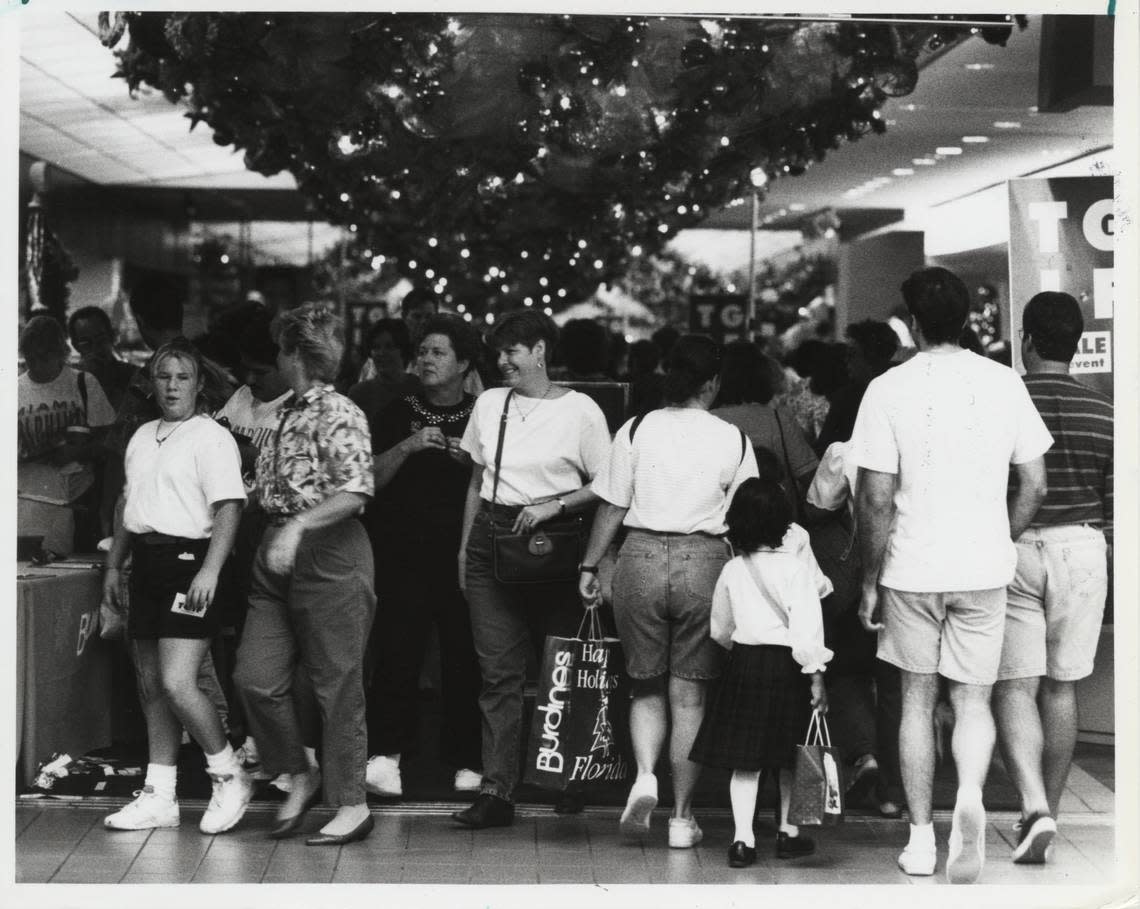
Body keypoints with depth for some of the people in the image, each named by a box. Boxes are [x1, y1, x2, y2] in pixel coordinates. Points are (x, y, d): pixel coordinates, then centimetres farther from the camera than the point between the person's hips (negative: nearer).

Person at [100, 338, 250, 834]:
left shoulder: (212, 438, -8)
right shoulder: (143, 437, 16)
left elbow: (229, 508, -16)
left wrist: (210, 571, -24)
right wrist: (114, 565, 20)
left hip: (188, 560, -8)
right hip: (148, 563, 8)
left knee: (177, 683, -14)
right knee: (151, 687, 10)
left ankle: (229, 777, 5)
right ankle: (158, 797, 17)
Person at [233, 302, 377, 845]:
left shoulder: (339, 416, -11)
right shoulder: (281, 412, 14)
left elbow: (356, 491, -23)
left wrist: (299, 525, -30)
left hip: (330, 555, -8)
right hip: (277, 555, 8)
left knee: (337, 683, -1)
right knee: (256, 677, 2)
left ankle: (352, 806, 8)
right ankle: (300, 778, 20)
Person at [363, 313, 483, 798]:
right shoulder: (397, 414, 12)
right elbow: (370, 479, 5)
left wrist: (473, 460, -8)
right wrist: (408, 447, -9)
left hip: (463, 555, 0)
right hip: (403, 554, 0)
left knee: (464, 658, 0)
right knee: (397, 652, -11)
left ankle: (466, 762, 7)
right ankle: (385, 754, -12)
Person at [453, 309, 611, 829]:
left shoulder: (580, 410, -1)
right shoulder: (489, 404, 12)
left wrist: (553, 506, -14)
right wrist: (465, 547, 14)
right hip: (492, 539, 3)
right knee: (499, 670, -2)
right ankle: (497, 790, -4)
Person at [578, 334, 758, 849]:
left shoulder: (636, 431, 1)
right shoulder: (733, 440, 0)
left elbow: (612, 509, 3)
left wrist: (589, 566, 12)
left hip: (641, 557, 1)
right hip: (705, 561, -1)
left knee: (647, 685, 16)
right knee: (690, 694, 6)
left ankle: (644, 775, -8)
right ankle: (682, 816, 9)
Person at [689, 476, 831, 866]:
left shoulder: (732, 571, 2)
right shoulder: (795, 569, -10)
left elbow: (719, 630, 13)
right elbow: (806, 628, -15)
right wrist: (816, 676, -10)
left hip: (744, 663, 3)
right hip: (786, 665, -2)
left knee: (744, 759, 4)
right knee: (790, 758, 13)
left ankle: (743, 838, -2)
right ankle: (788, 833, 23)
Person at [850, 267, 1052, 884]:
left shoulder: (888, 389, -7)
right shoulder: (1004, 383, 0)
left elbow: (876, 499, -9)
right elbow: (1034, 486, 2)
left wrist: (870, 581, 0)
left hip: (912, 569, -1)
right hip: (984, 568, 1)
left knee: (917, 699, 12)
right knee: (973, 699, 10)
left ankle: (921, 838, 16)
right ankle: (970, 796, -17)